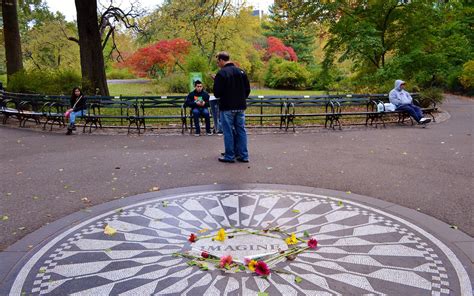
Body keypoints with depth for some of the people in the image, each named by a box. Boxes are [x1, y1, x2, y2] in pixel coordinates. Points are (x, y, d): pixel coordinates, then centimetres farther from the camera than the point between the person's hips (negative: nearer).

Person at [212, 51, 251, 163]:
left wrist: (215, 81, 5)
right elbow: (247, 90, 10)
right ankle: (243, 155, 11)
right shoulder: (241, 71, 8)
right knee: (241, 130, 9)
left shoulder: (221, 73, -11)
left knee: (228, 132, 1)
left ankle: (229, 156, 5)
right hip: (240, 107, 6)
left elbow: (217, 93, -12)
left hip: (227, 108, -6)